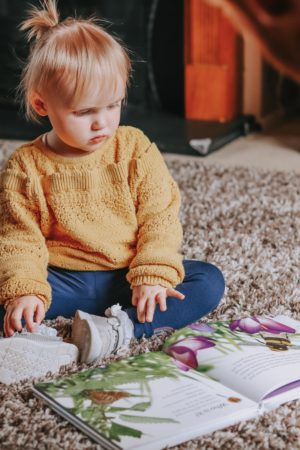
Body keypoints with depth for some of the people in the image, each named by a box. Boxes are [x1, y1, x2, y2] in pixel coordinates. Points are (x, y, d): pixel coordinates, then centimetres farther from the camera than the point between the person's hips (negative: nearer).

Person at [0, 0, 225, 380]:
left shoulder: (136, 150, -2)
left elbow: (160, 218, -4)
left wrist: (154, 275, -19)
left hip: (128, 277, 1)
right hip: (64, 281, -1)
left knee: (208, 280, -21)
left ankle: (122, 329, -33)